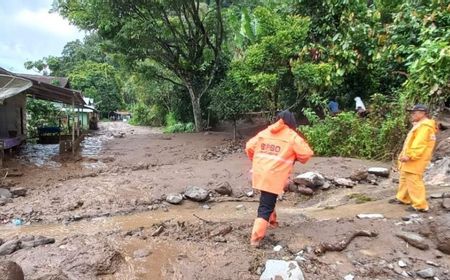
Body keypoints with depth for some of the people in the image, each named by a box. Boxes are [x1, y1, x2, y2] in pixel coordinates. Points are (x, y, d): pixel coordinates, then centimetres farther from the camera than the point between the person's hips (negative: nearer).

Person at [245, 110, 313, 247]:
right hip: (274, 177, -6)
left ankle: (271, 221, 43)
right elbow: (306, 153, -4)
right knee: (266, 206, -2)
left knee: (267, 200, 27)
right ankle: (256, 237, -5)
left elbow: (249, 147, 13)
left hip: (259, 174, 6)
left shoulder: (264, 132, 12)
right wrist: (296, 157, 16)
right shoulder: (292, 136, -2)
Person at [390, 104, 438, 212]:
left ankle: (420, 205, -4)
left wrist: (409, 156, -27)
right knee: (405, 178, 19)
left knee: (414, 181, -9)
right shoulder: (419, 125, 19)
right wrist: (405, 154, 17)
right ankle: (402, 198, 31)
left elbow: (419, 144, -25)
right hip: (411, 159, 11)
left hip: (415, 160, -11)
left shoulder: (424, 126, -16)